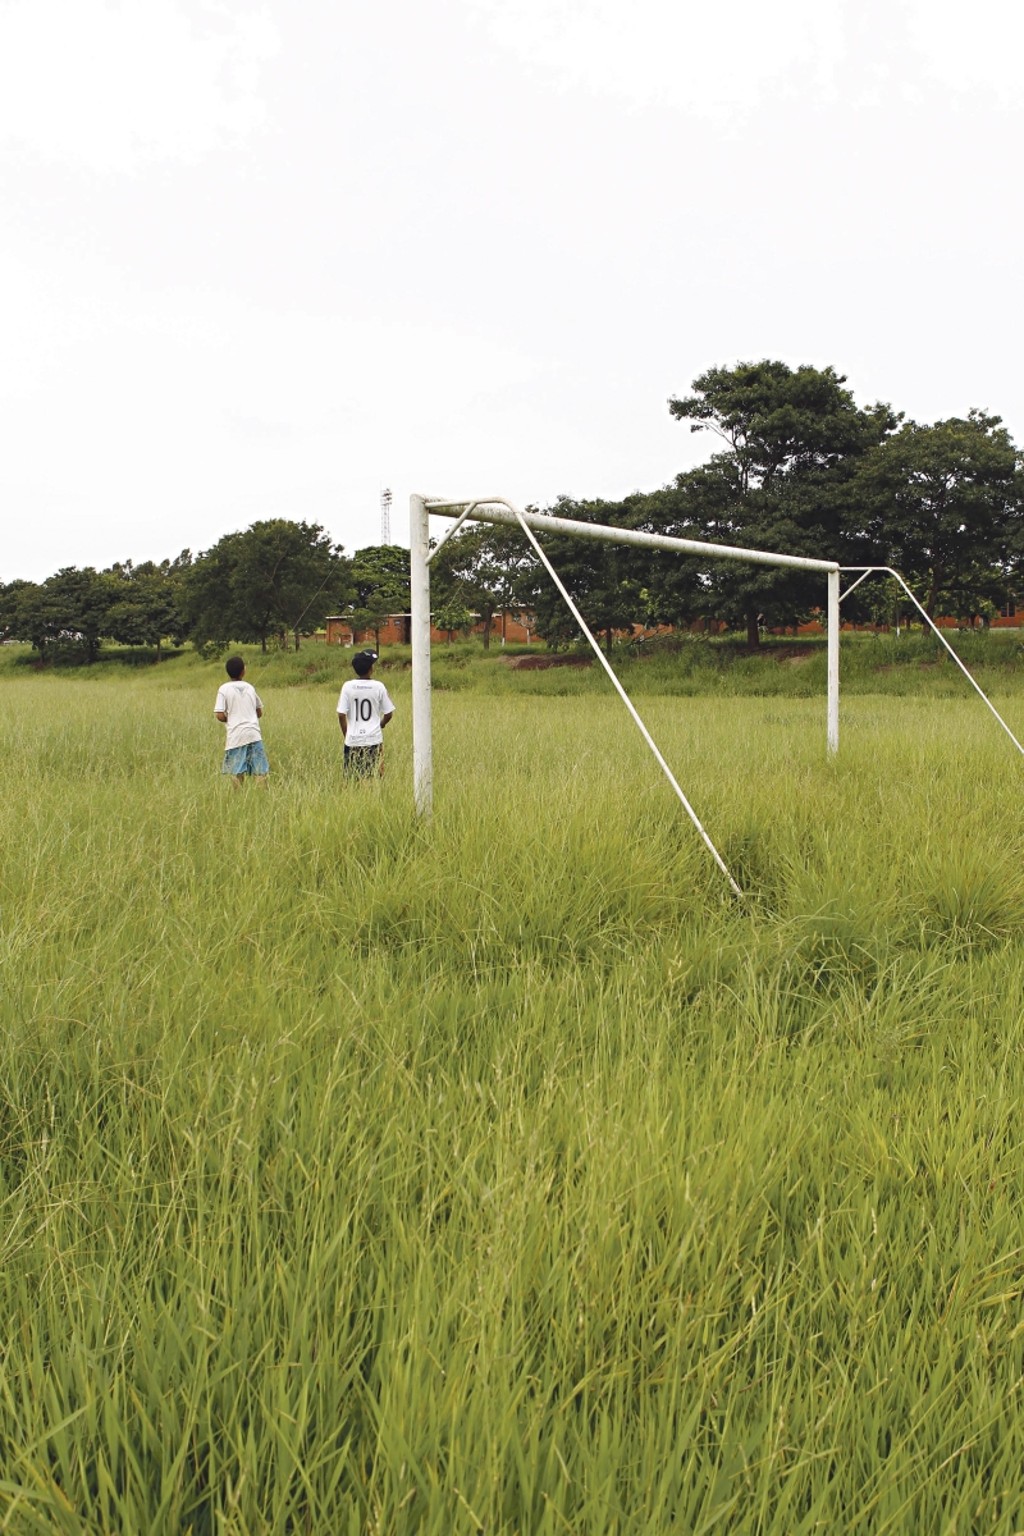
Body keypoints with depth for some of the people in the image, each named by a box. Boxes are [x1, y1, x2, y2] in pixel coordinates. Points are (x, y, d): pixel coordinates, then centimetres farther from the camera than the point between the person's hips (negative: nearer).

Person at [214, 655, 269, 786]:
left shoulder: (224, 689, -2)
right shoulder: (250, 687, 9)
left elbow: (220, 715, -7)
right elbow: (259, 713, 16)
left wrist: (229, 719, 12)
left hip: (236, 736, -2)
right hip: (254, 734, 2)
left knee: (237, 772, 5)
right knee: (260, 771, -1)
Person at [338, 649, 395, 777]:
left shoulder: (348, 686, -4)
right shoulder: (378, 686, -4)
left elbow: (341, 715, -6)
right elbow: (388, 714, 2)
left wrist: (346, 735, 8)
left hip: (353, 741, 0)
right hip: (374, 739, 0)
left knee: (352, 780, 6)